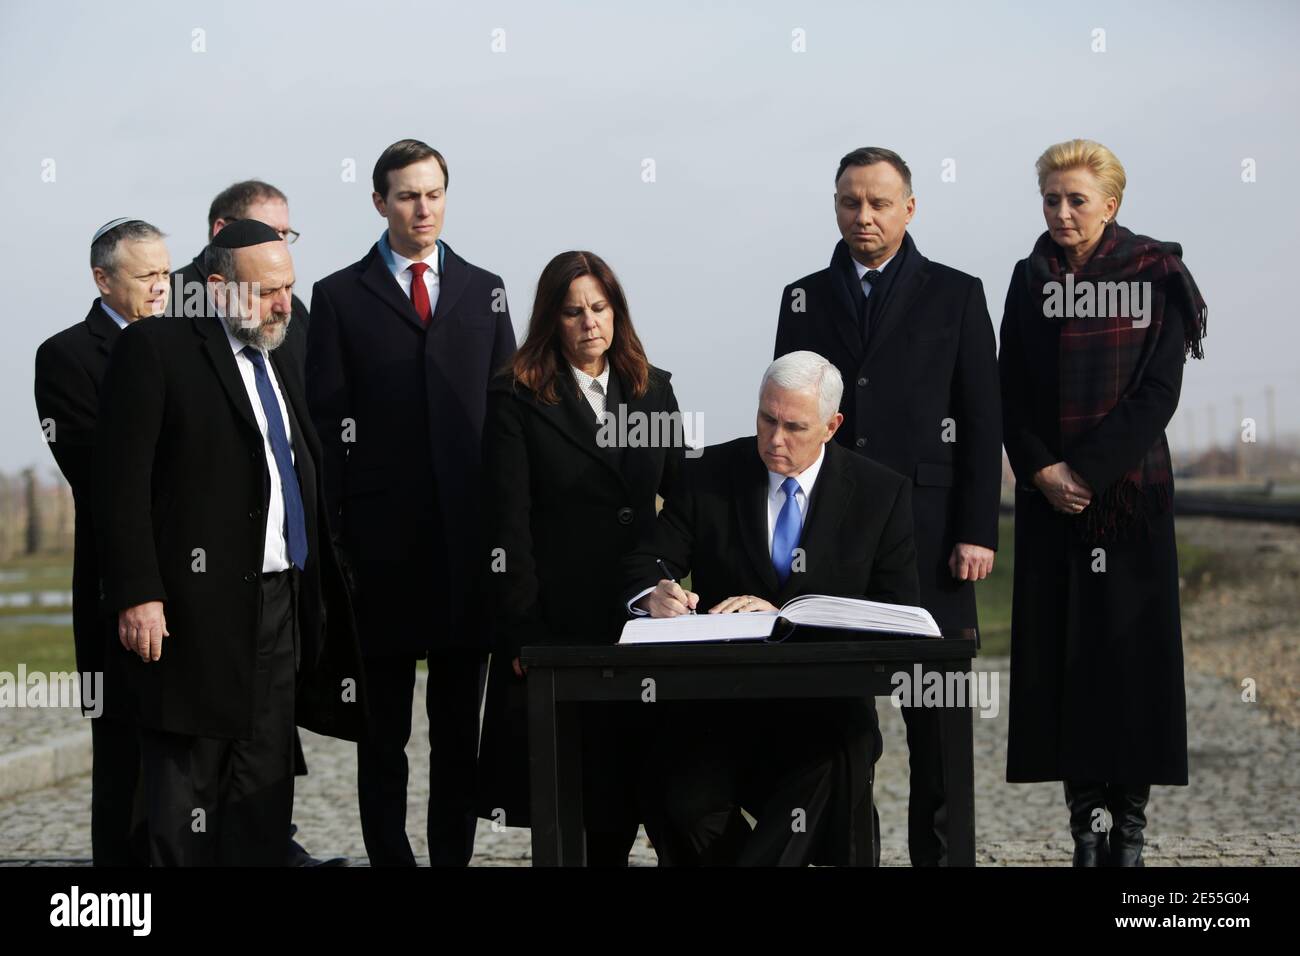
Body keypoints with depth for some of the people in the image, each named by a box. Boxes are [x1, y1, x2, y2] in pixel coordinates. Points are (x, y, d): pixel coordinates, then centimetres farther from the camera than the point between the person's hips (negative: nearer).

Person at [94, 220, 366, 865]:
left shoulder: (280, 365, 19)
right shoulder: (155, 348, -6)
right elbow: (121, 481, -12)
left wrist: (318, 592, 13)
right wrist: (137, 594, -18)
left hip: (282, 607, 7)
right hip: (196, 608, -7)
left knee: (264, 787, 8)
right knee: (188, 778, -3)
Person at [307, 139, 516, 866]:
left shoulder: (485, 290, 12)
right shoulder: (340, 297, 3)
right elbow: (327, 423, 0)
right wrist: (336, 531, -6)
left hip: (470, 533, 2)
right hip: (384, 538, -2)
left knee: (460, 721, 8)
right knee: (385, 726, 4)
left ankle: (455, 855, 14)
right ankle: (390, 857, 10)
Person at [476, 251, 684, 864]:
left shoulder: (653, 390, 11)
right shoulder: (515, 398, -2)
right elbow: (509, 526, -7)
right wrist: (523, 632, -13)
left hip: (641, 613, 4)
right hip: (559, 619, -4)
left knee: (629, 769, 6)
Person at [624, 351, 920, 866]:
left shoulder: (882, 494, 3)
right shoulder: (710, 473, 7)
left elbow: (893, 612, -3)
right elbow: (644, 565, 4)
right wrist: (654, 596, -22)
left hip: (827, 710, -1)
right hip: (720, 702, 1)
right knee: (686, 804, -28)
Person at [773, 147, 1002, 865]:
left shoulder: (956, 295, 5)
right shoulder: (804, 299, 13)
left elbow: (982, 421, 2)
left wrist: (976, 532, -6)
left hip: (925, 528, -2)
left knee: (934, 712, 0)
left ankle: (937, 848, 7)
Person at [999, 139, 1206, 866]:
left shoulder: (1156, 278, -2)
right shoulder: (1031, 280, 7)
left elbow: (1160, 391, -8)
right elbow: (1012, 392, 5)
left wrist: (1089, 470, -14)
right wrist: (1043, 470, -10)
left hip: (1131, 488, -2)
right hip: (1051, 496, 3)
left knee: (1130, 643, -3)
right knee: (1062, 648, 0)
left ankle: (1131, 819, 2)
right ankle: (1087, 818, 4)